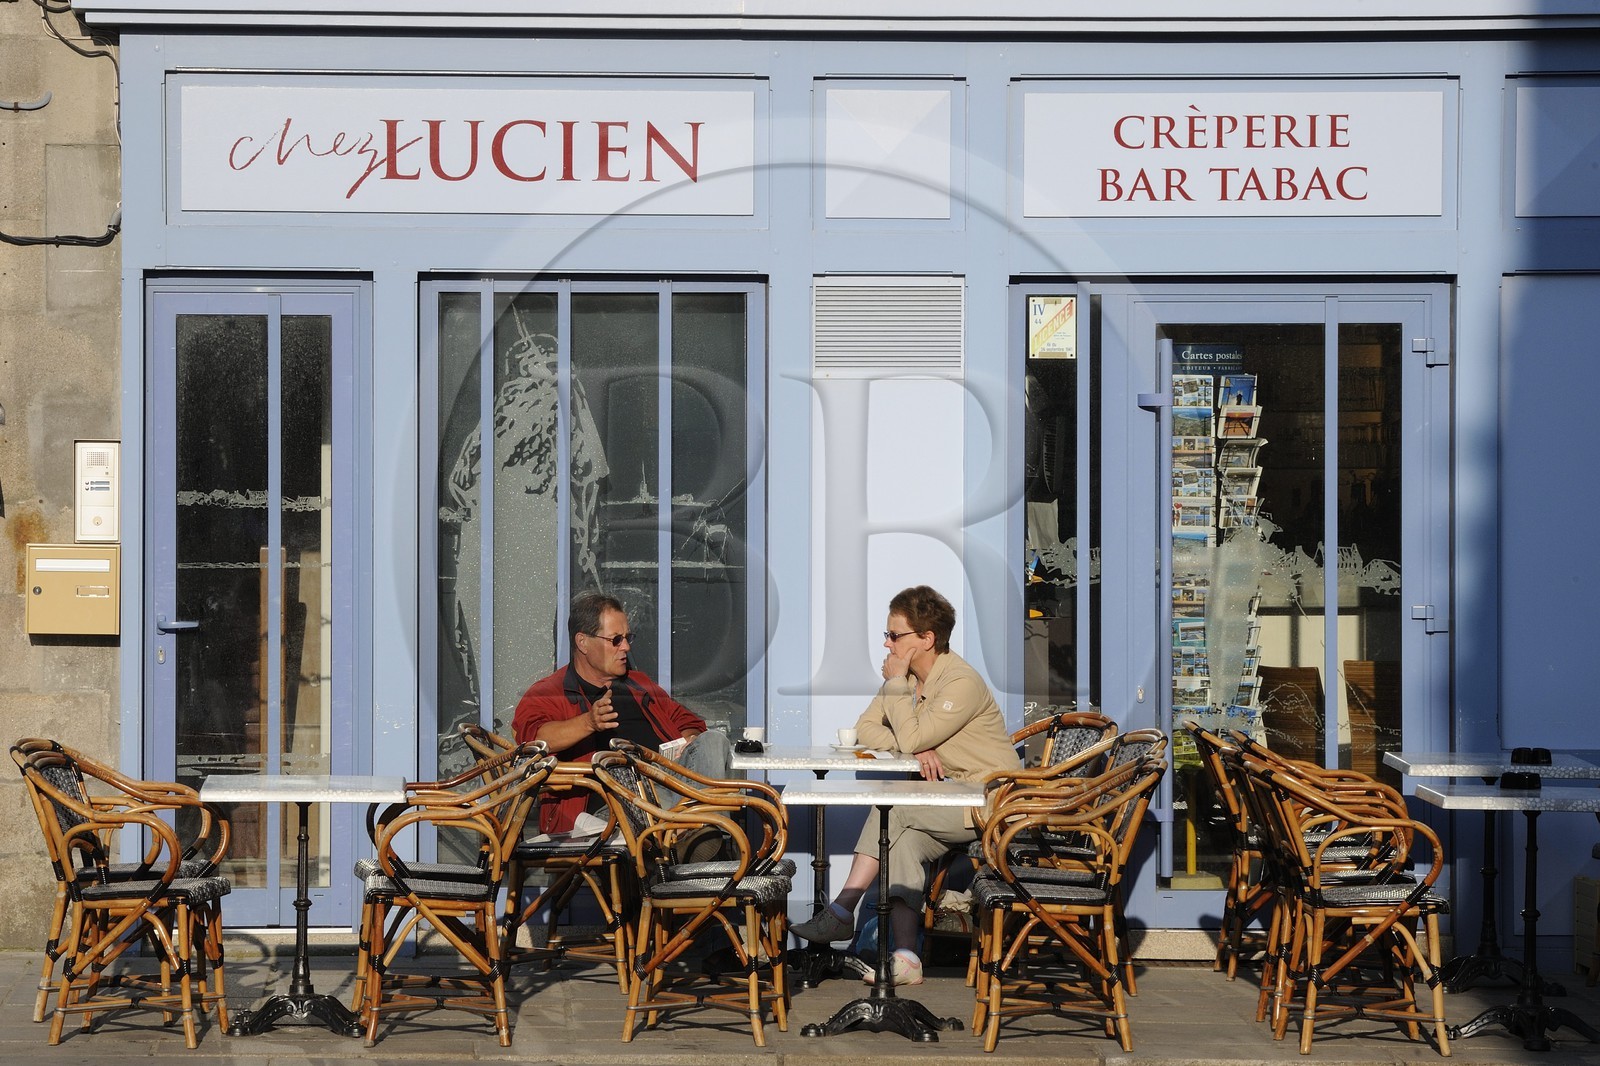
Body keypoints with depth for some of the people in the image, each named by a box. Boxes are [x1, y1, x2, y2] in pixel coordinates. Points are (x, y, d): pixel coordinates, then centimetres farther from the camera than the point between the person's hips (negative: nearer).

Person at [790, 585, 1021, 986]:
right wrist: (916, 750, -15)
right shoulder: (907, 677, 9)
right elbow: (865, 728, 3)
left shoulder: (962, 683, -19)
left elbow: (910, 738, -25)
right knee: (903, 841, -21)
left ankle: (842, 911, -14)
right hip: (953, 799, 8)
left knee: (891, 811, -23)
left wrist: (896, 683, -14)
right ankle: (906, 958, -27)